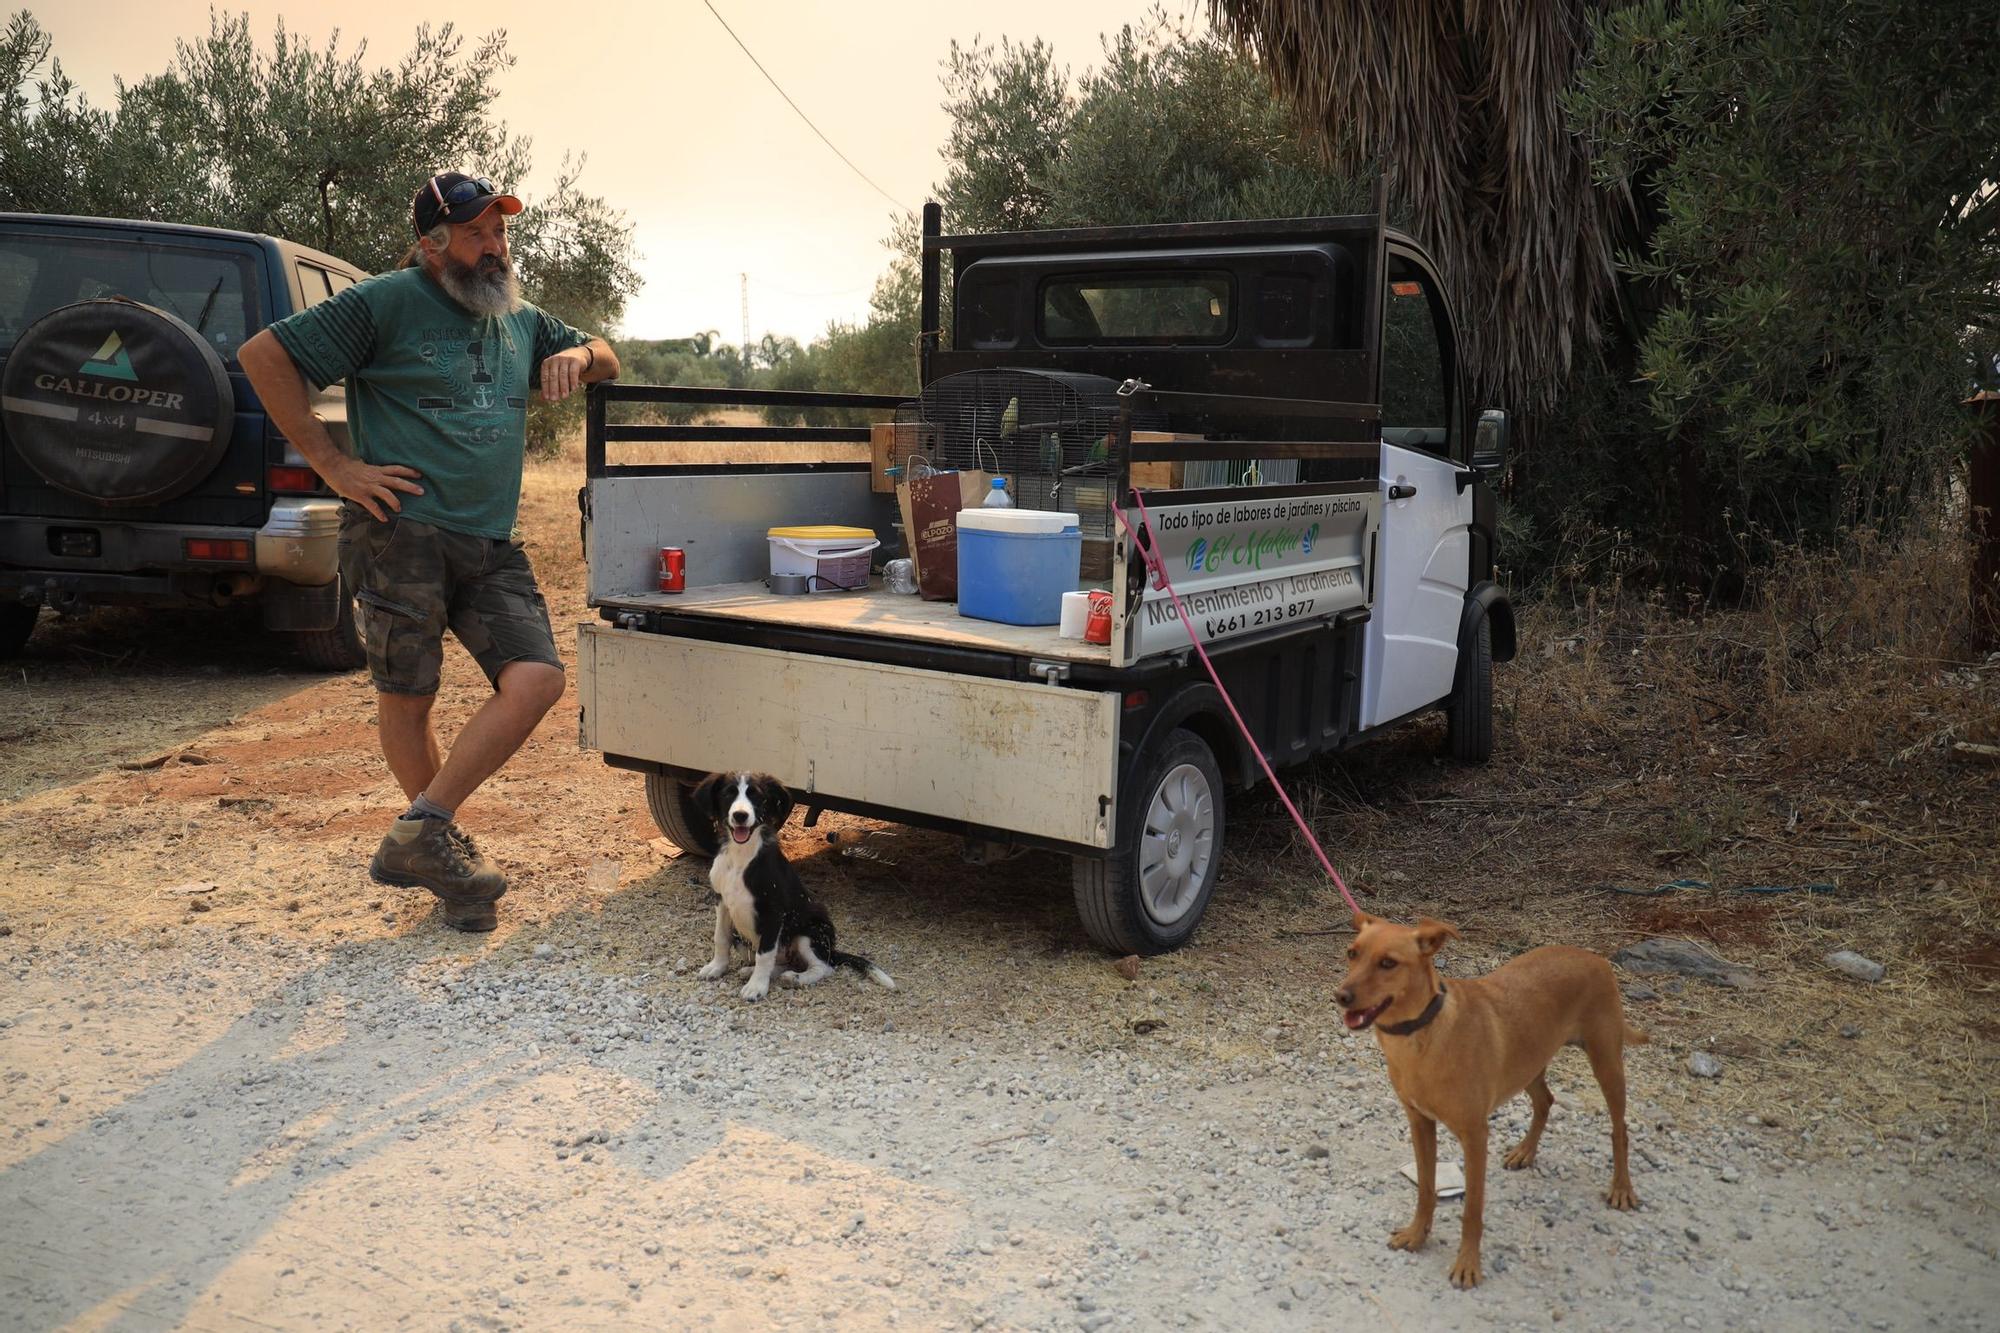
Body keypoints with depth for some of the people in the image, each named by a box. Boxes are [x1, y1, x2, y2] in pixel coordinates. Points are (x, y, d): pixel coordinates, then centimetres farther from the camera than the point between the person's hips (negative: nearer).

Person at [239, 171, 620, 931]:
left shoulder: (520, 321, 18)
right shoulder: (386, 303, -2)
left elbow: (605, 361, 31)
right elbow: (263, 355, -5)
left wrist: (581, 356, 5)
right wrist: (332, 464, -9)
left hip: (490, 545, 5)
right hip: (400, 530, -5)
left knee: (537, 680, -10)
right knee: (406, 697, 2)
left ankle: (420, 837, -2)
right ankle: (440, 842, 21)